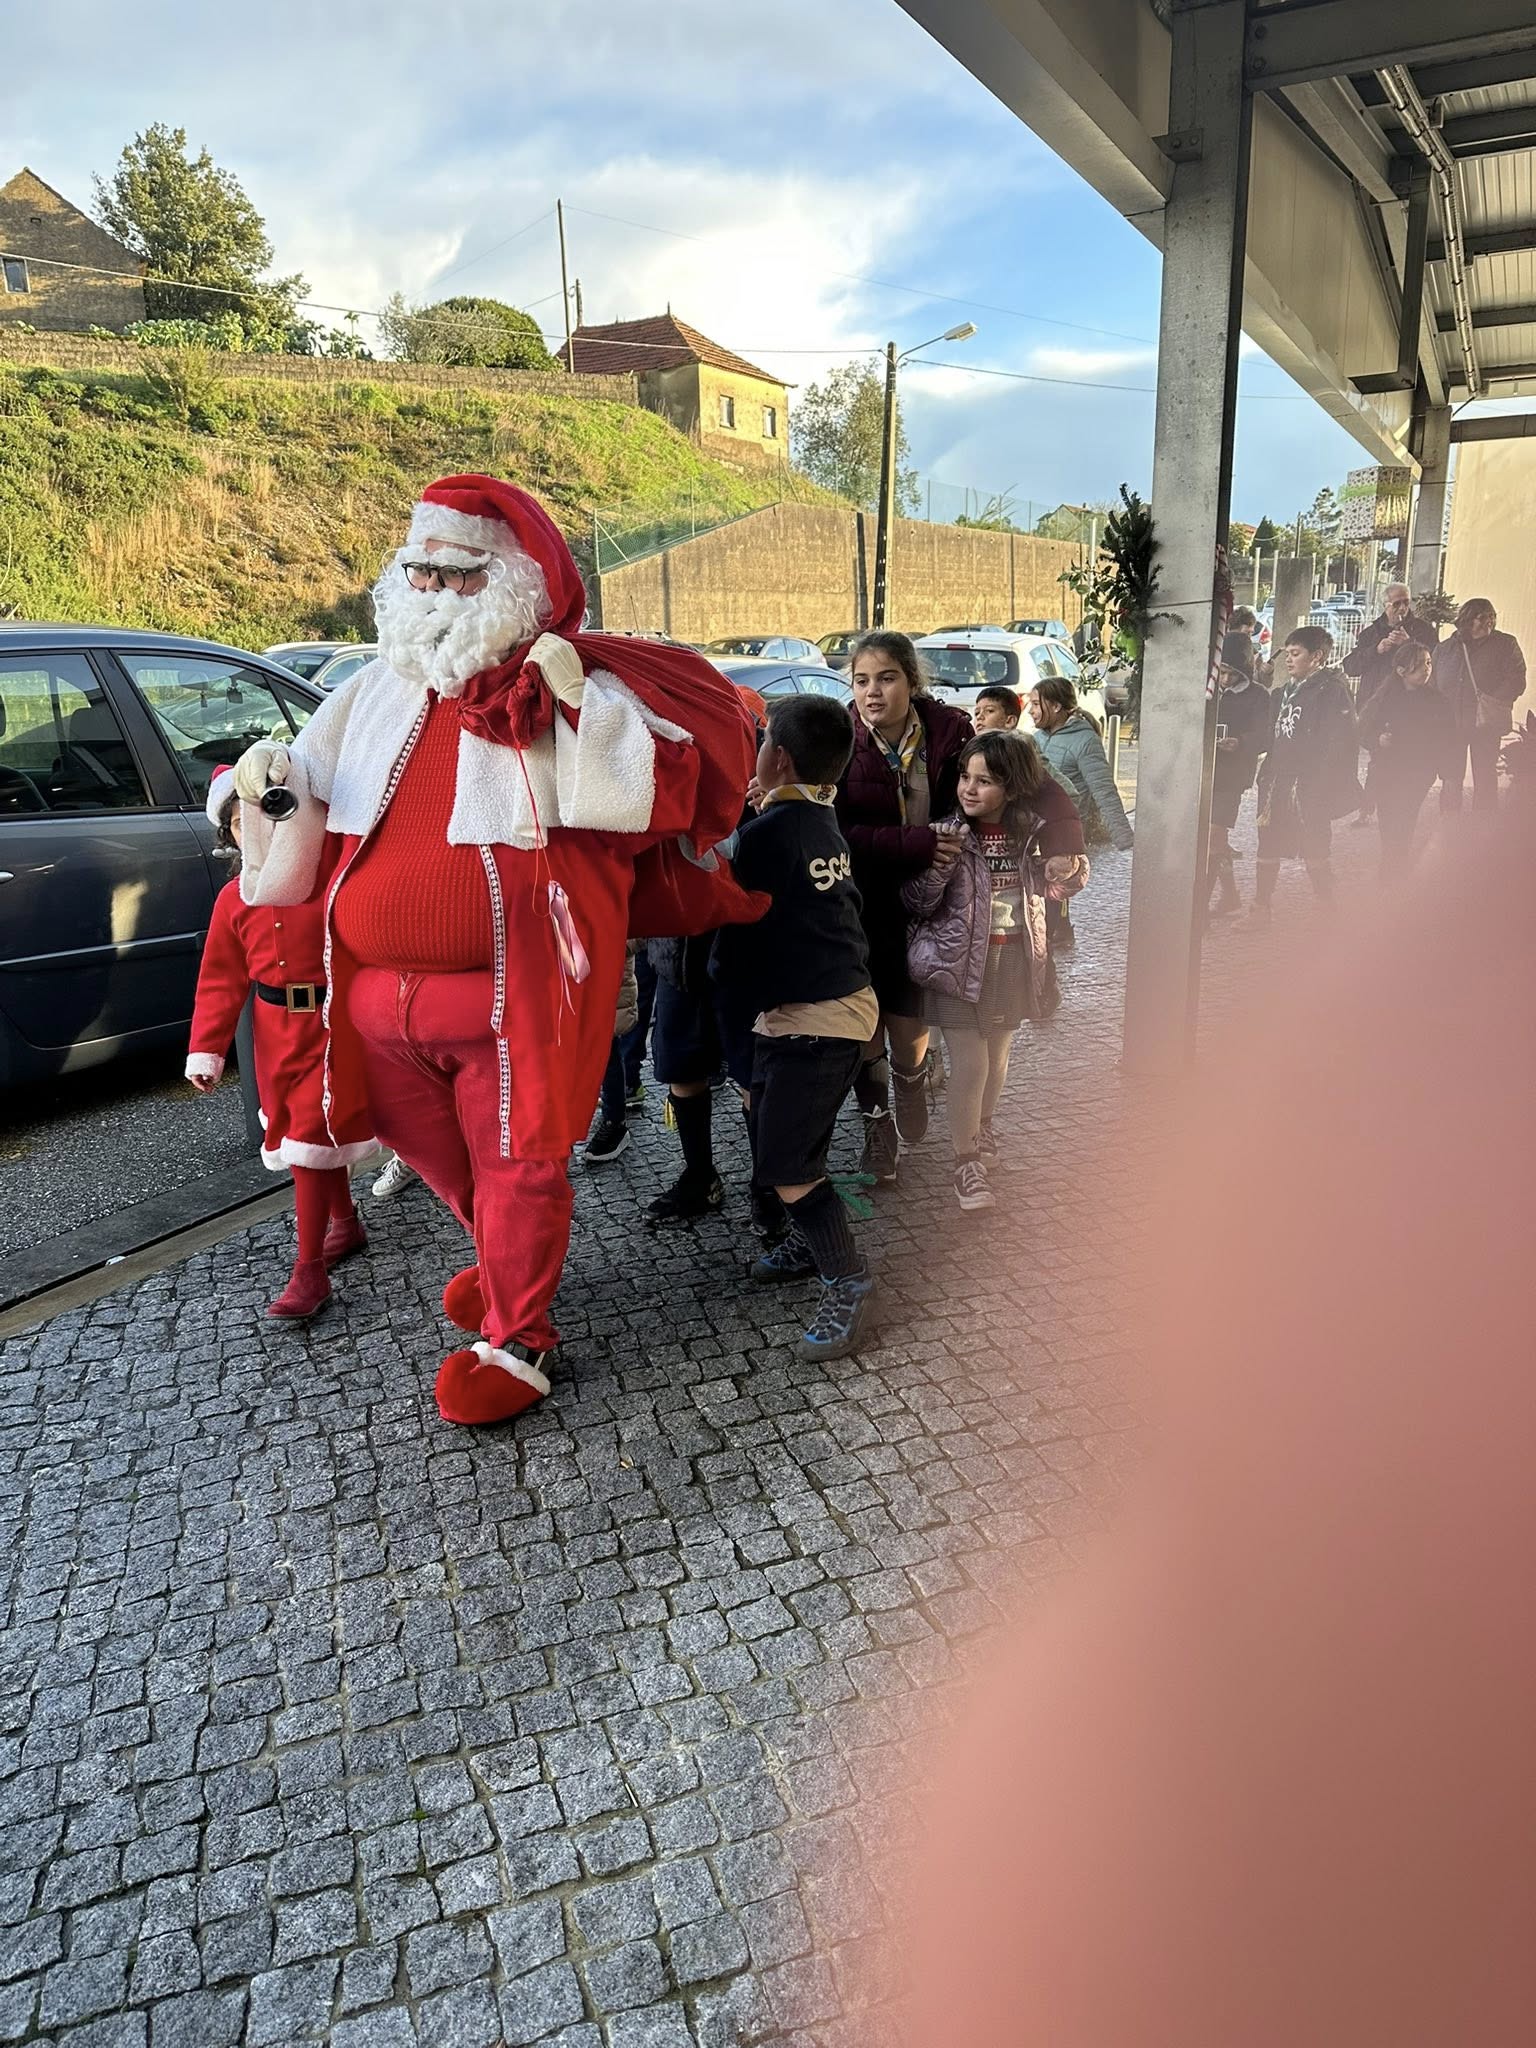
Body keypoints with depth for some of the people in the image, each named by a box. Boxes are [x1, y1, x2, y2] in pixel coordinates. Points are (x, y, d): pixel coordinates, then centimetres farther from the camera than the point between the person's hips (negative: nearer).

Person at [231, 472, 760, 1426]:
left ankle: (517, 1339, 25)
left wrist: (580, 703, -24)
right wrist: (270, 782, -2)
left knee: (518, 1166, 6)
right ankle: (503, 1258, 52)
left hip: (509, 997, -6)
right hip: (380, 995, 7)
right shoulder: (376, 690, 11)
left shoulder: (574, 687, -6)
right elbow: (314, 808, 19)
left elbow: (659, 791, -15)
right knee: (436, 1153, 23)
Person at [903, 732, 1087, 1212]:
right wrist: (936, 866, -31)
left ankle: (980, 1130, 44)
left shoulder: (1030, 833, -5)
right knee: (970, 1064, -5)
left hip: (1014, 959, 4)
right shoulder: (948, 835, -14)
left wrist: (1068, 869, -13)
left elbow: (1058, 885, 10)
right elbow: (917, 904, -12)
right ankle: (966, 1162, 10)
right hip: (961, 961, -4)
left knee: (998, 1054, 20)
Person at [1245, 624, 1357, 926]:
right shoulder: (1286, 692, 17)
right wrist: (1266, 777, 14)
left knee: (1315, 850, 0)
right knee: (1268, 846, 9)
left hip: (1308, 788, -8)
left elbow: (1338, 743, -14)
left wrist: (1319, 787, -20)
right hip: (1278, 785, 8)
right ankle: (1260, 909, 17)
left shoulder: (1332, 690, -8)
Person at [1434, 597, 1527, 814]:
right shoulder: (1444, 648, 8)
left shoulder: (1506, 644, 1)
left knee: (1485, 781, 2)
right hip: (1450, 724, 2)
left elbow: (1516, 682, -5)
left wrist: (1493, 703, -19)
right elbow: (1433, 686, 9)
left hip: (1486, 724, -2)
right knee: (1451, 782, 7)